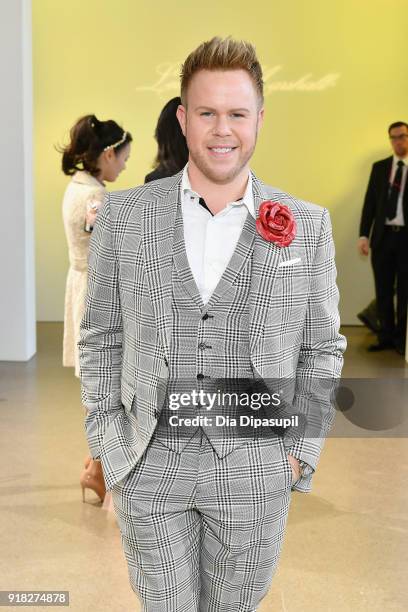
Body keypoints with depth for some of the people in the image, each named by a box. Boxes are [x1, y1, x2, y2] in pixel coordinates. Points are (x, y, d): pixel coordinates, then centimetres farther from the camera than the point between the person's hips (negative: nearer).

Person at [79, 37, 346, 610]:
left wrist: (300, 454, -1)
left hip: (255, 468, 1)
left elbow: (321, 349, 4)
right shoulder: (124, 215, -2)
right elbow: (102, 338, 4)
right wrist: (108, 443, -1)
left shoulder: (308, 226, -2)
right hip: (149, 464, 0)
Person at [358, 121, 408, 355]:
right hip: (383, 236, 3)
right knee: (383, 290, 7)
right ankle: (386, 336, 16)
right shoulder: (379, 167, 11)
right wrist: (364, 234, -1)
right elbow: (370, 202, 8)